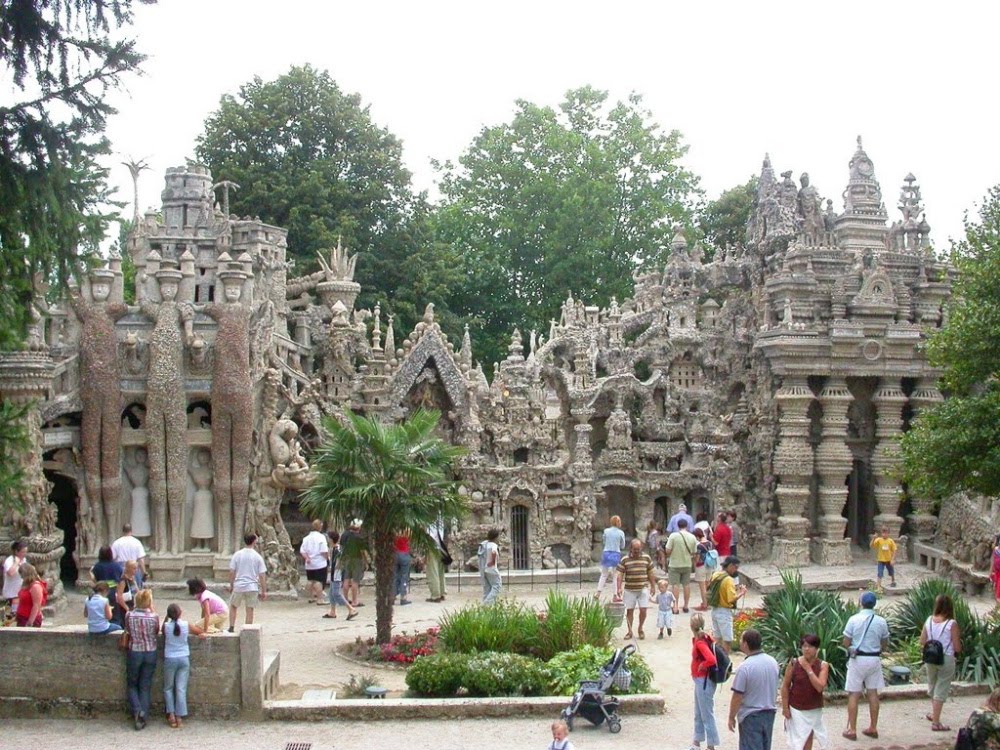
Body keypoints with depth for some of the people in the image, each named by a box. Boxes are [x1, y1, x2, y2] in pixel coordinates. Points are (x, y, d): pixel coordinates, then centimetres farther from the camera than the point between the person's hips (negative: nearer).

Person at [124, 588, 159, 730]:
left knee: (132, 685, 17)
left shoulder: (129, 615, -12)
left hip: (134, 653, 0)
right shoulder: (154, 616, -13)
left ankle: (137, 710, -5)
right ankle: (143, 718, 8)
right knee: (145, 687, 11)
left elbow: (128, 629, 3)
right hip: (150, 653, 1)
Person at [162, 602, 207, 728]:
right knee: (181, 689, 3)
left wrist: (167, 618, 10)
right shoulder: (187, 625, -6)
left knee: (168, 688, 15)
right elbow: (201, 632, 7)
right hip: (184, 659, 1)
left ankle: (171, 715, 8)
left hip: (170, 659, -1)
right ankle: (179, 717, 1)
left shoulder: (166, 626, -10)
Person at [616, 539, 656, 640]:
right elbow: (620, 575, -4)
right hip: (629, 590, 0)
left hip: (643, 589, 0)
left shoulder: (646, 558, 2)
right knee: (629, 610, 6)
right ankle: (630, 631, 20)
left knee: (643, 610, -4)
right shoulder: (625, 560, -4)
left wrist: (653, 586, 8)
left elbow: (651, 573, 9)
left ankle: (640, 629, 20)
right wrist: (619, 588, -12)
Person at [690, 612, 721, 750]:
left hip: (704, 682, -10)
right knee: (698, 714, 21)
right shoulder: (705, 638, 2)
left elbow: (711, 660, -37)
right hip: (699, 680, 10)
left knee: (707, 715, 0)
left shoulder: (700, 643, -24)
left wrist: (702, 666, -19)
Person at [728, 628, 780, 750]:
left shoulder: (745, 667, -23)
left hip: (751, 716, -7)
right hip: (770, 713, 7)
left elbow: (737, 697, -19)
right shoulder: (773, 662, 0)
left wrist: (731, 717, -7)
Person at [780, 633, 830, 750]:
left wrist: (808, 669, -19)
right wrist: (785, 707, -5)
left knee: (808, 736, 11)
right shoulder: (793, 663, -9)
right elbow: (785, 686, -3)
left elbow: (820, 687, -20)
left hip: (814, 710, 1)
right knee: (797, 740, 2)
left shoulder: (823, 665, -8)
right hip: (796, 709, -1)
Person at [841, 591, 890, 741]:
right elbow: (884, 644, 7)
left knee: (853, 695, 3)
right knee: (873, 693, 13)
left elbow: (846, 643, -8)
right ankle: (873, 728, 20)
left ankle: (852, 730, 5)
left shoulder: (854, 619, -12)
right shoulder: (881, 621, -3)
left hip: (857, 659, -3)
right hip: (874, 659, 3)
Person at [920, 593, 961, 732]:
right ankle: (936, 722, 7)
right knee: (941, 691, 4)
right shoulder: (952, 624, -16)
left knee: (932, 687, 24)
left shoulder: (929, 621, -3)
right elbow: (957, 648, -13)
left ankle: (934, 714, 43)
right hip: (946, 659, -5)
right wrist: (958, 637, 5)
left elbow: (922, 642, 2)